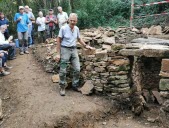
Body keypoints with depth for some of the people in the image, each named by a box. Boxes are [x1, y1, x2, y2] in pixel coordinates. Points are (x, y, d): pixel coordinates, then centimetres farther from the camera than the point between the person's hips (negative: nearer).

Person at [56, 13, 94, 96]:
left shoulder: (76, 29, 3)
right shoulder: (63, 28, -12)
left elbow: (79, 39, 20)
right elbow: (58, 41, -7)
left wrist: (86, 46, 10)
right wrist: (58, 53, -10)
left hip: (74, 50, 5)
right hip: (65, 49, -4)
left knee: (77, 69, 3)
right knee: (63, 71, 1)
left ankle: (75, 86, 21)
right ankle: (62, 87, 18)